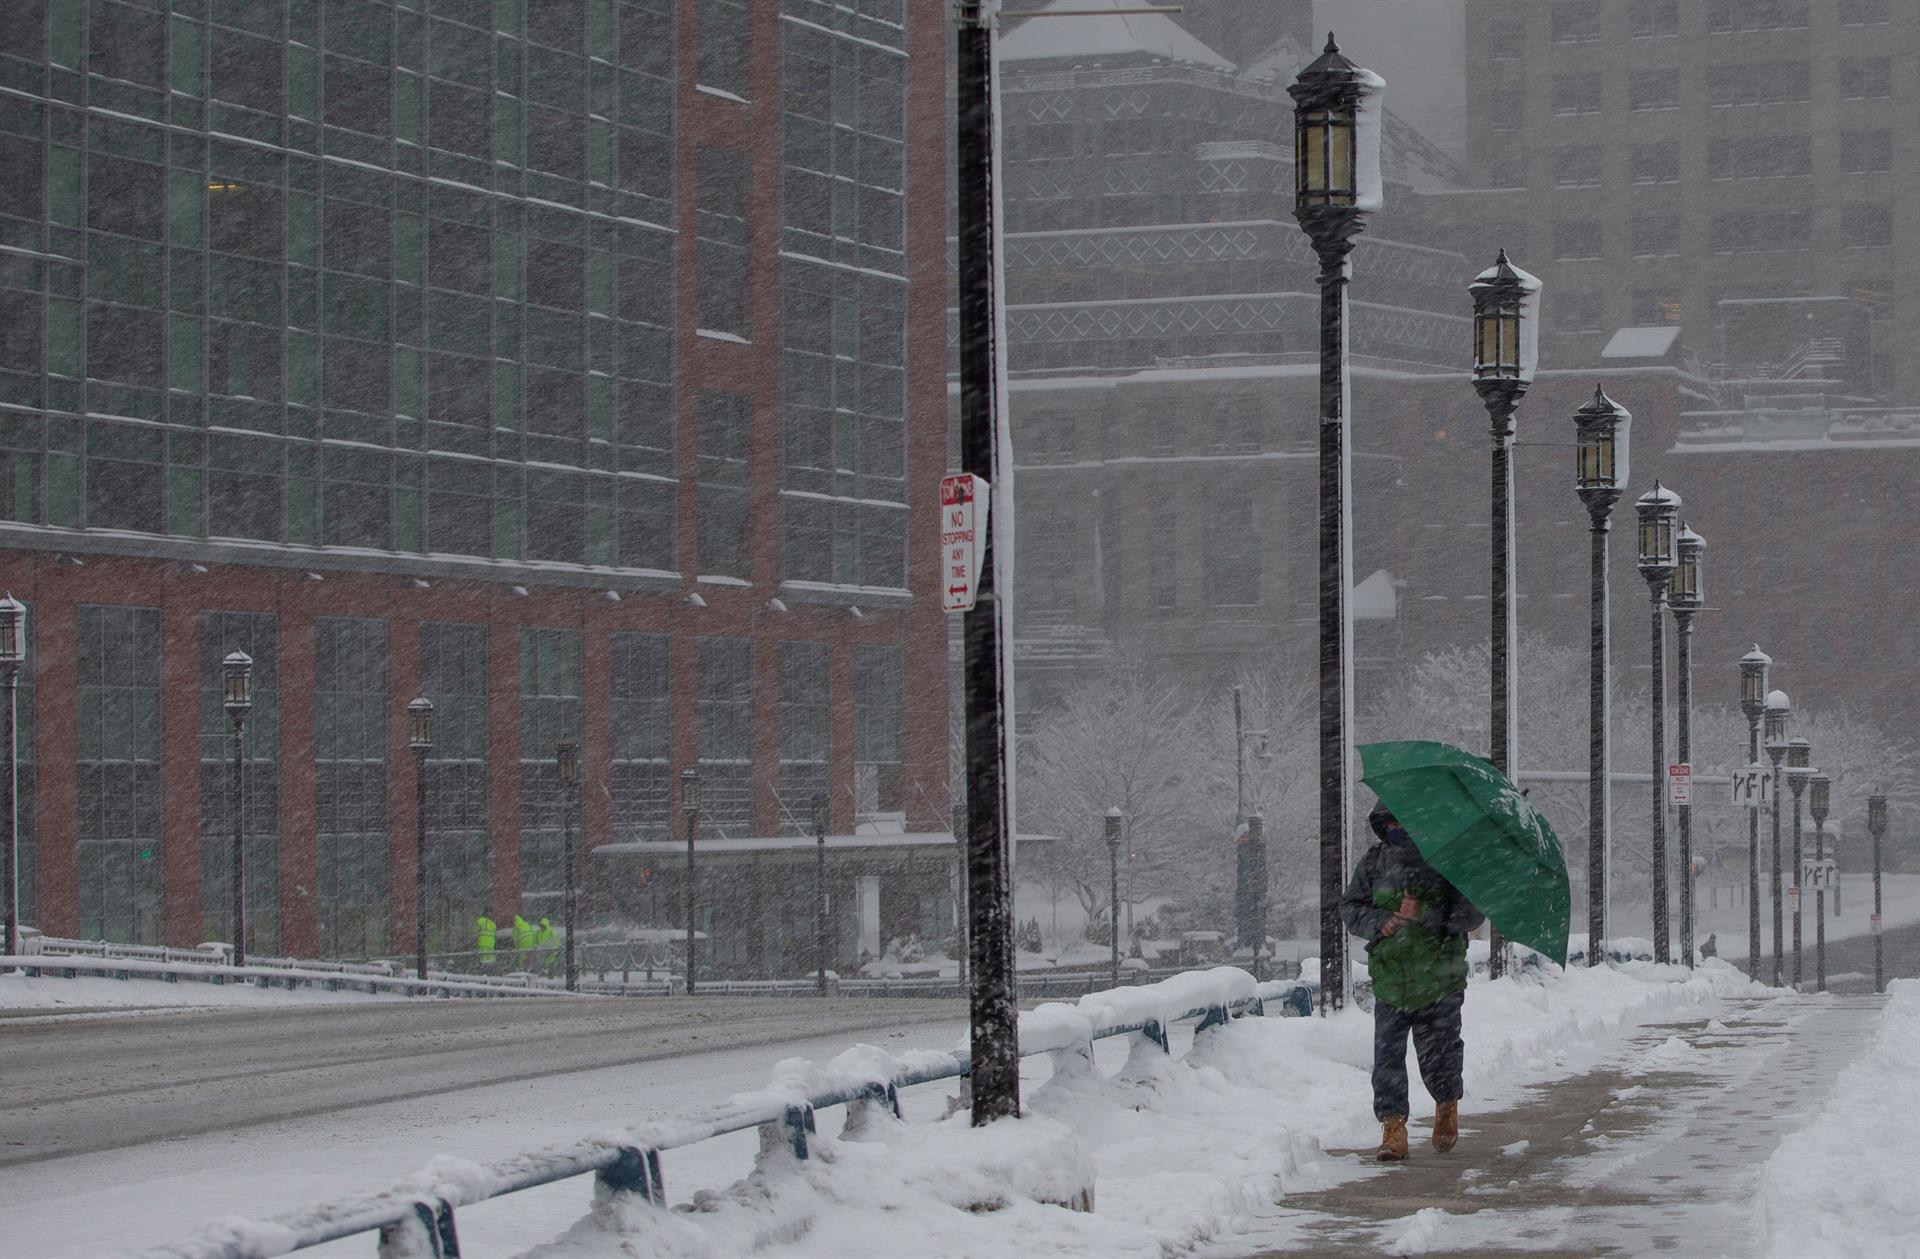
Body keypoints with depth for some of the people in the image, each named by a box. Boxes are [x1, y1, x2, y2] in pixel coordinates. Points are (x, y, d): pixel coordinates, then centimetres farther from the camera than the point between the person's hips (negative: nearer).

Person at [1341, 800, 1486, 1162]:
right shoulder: (1374, 862, 9)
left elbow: (1474, 912, -8)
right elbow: (1350, 907, 10)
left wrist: (1425, 913, -20)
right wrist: (1379, 923, -11)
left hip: (1439, 976, -2)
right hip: (1389, 976, 2)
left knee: (1438, 1051, 4)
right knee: (1388, 1054, -6)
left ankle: (1447, 1105, 33)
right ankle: (1393, 1130, -4)